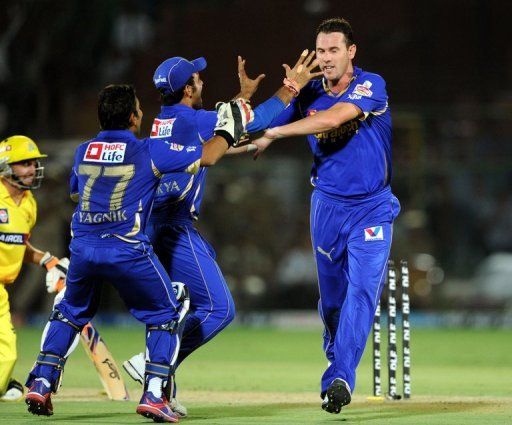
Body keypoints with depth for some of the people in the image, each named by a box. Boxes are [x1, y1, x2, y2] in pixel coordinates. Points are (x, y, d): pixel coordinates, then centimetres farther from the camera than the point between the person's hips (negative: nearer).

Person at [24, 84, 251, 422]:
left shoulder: (83, 152, 9)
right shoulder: (149, 152, -3)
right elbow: (205, 157, 6)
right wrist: (227, 131, 24)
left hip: (83, 248, 4)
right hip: (127, 251, -4)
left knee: (70, 313, 26)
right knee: (164, 315, 13)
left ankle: (41, 384, 16)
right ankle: (153, 395, 1)